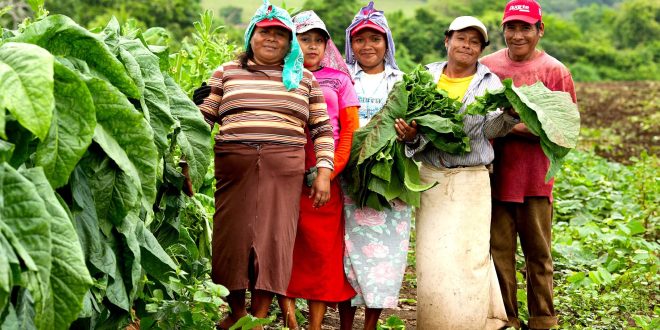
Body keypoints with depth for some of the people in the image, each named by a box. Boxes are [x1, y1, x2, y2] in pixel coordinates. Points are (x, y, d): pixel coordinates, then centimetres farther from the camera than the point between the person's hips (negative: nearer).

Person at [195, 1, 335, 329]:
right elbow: (201, 120, 8)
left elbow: (322, 128, 10)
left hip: (284, 170, 0)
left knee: (273, 241, -3)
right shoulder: (227, 72, 11)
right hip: (233, 166, 0)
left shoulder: (304, 78, 13)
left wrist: (324, 172, 0)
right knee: (232, 240, 2)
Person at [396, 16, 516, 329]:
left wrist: (510, 113, -29)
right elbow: (417, 124, 3)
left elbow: (491, 129, -10)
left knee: (468, 257, -3)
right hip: (431, 179, 2)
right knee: (433, 258, 5)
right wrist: (411, 135, -20)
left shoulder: (489, 82, 2)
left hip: (471, 182, -2)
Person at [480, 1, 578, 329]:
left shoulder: (555, 72, -3)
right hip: (495, 176, 2)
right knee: (499, 252, 7)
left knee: (538, 254, 6)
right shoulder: (487, 66, 5)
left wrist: (517, 127, -17)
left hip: (534, 179, -2)